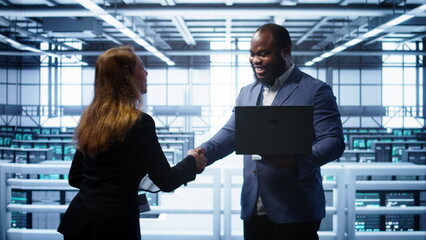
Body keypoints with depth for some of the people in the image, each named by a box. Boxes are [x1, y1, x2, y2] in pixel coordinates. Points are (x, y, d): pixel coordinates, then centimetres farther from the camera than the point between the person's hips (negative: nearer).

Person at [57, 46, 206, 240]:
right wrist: (192, 162, 10)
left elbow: (75, 177, 14)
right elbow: (166, 182, -8)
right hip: (114, 223, -7)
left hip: (78, 219, 7)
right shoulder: (140, 122, -13)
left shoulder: (90, 118, 7)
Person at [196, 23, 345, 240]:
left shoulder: (316, 91, -3)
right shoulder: (247, 93, 17)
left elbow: (333, 141, -10)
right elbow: (231, 133, 15)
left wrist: (296, 162, -27)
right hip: (253, 210, 5)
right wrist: (204, 152, -5)